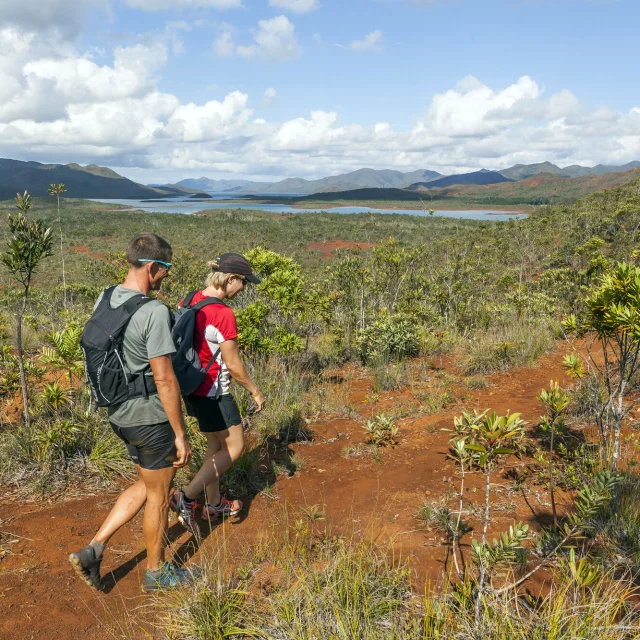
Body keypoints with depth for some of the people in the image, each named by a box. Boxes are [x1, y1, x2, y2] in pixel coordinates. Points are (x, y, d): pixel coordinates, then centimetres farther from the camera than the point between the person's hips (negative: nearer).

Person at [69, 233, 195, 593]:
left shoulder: (105, 299, 1)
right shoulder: (154, 312, -25)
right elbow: (164, 379, -24)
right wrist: (181, 435, -16)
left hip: (121, 414, 8)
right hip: (151, 418, -8)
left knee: (146, 487, 25)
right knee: (159, 496, 13)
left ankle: (94, 551, 21)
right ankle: (157, 572, 33)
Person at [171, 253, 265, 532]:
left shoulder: (190, 300, 0)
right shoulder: (223, 314, -24)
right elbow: (233, 365, -18)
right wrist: (255, 392, -4)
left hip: (192, 386, 9)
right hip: (213, 393, -9)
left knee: (216, 445, 22)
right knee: (235, 447, 8)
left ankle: (214, 504, 35)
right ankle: (187, 498, 3)